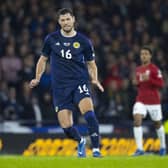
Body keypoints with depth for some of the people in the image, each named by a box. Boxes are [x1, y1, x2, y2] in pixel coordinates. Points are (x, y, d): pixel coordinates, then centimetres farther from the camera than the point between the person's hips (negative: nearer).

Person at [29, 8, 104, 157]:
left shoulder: (83, 41, 2)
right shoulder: (51, 39, 6)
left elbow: (91, 64, 12)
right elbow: (43, 59, 19)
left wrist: (94, 79, -6)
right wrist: (37, 78, 7)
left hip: (80, 82, -2)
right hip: (60, 87, 2)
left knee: (88, 111, -29)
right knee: (66, 126, -4)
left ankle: (96, 149, -24)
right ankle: (80, 142, 29)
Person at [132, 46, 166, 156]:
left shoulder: (155, 69, -8)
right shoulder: (138, 70, 10)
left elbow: (161, 84, -13)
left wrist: (149, 79, -24)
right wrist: (136, 82, 1)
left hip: (154, 101, -4)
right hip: (141, 100, 4)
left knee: (158, 124, 10)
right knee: (137, 120, -18)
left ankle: (163, 147, 33)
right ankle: (140, 149, -21)